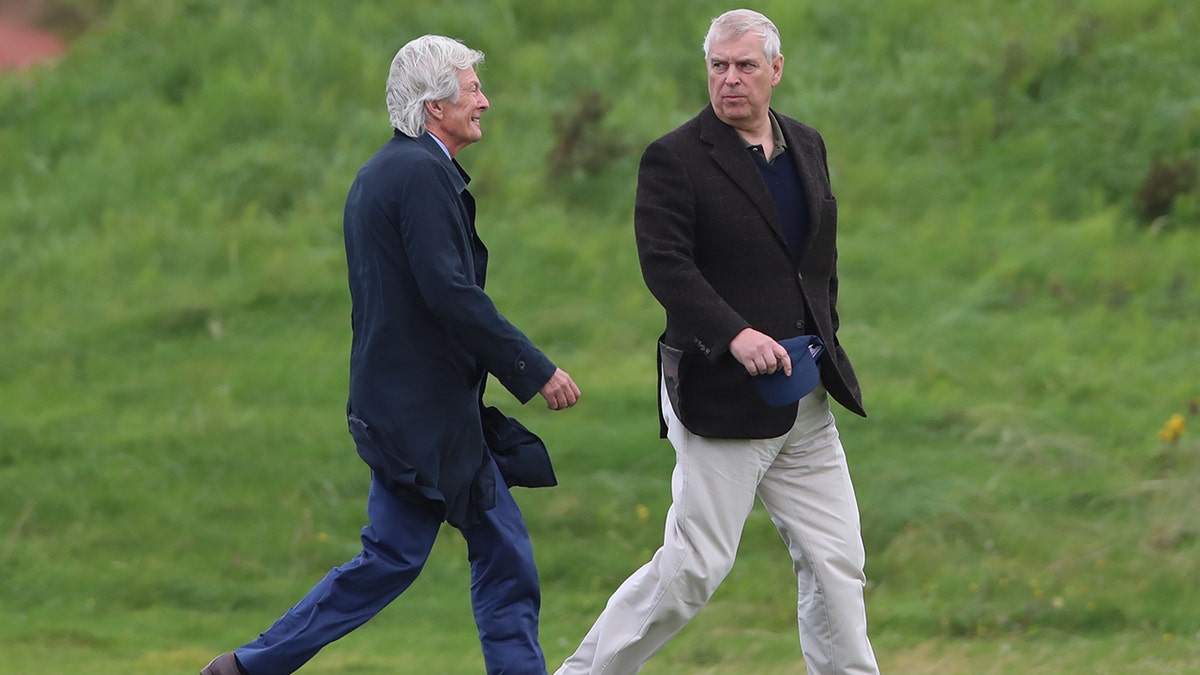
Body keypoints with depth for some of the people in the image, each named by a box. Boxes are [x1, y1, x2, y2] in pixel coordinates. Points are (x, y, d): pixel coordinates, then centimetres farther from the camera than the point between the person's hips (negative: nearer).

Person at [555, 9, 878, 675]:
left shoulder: (805, 147, 12)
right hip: (721, 397, -6)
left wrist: (824, 342, 16)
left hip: (803, 398, 7)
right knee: (694, 566, -5)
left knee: (835, 559, 6)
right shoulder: (675, 160, -9)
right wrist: (735, 335, -31)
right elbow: (664, 264, -20)